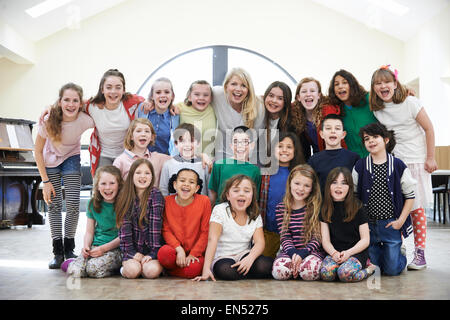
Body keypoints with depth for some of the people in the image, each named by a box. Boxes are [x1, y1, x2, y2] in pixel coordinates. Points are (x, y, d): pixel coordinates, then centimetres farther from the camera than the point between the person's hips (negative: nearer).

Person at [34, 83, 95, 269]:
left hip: (71, 158, 0)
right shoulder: (48, 121, -28)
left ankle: (69, 249, 9)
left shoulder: (85, 120, -28)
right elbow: (38, 151, -15)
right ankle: (57, 252, 5)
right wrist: (46, 181, -15)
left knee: (73, 204, -8)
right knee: (53, 205, -4)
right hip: (50, 160, 0)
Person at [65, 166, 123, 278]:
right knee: (74, 271, -24)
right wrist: (86, 246, -8)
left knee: (93, 269, -32)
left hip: (116, 248, -3)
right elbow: (89, 232, 12)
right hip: (95, 247, 4)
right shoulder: (93, 204, 10)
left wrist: (104, 248, -15)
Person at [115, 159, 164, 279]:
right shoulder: (124, 196, 2)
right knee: (132, 271, -26)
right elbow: (124, 225, -3)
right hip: (133, 250, 1)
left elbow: (155, 225, -13)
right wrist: (131, 252, -12)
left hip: (151, 249, -1)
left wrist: (153, 253, -18)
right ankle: (125, 265, 8)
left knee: (152, 271, -27)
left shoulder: (156, 195, -7)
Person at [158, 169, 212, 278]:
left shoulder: (204, 201, -6)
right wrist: (179, 249, -18)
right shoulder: (167, 201, -2)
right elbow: (166, 230, -3)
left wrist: (193, 254, -10)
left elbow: (205, 232, -3)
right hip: (175, 248, 1)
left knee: (192, 270, -30)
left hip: (196, 251, 0)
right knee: (163, 253, -33)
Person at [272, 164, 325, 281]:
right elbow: (285, 237, 1)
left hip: (312, 250, -1)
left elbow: (317, 238, -5)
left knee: (309, 272, -34)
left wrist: (303, 253, -20)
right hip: (289, 251, 2)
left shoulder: (316, 207, -1)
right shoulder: (281, 208, 6)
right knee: (279, 271, -30)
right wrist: (293, 253, -19)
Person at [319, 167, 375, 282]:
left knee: (345, 274, -33)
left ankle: (369, 269, -3)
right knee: (326, 273, -29)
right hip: (334, 252, 2)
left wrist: (348, 253, -17)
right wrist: (334, 253, -17)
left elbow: (365, 240, -1)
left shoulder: (358, 208, 0)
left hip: (356, 252, -2)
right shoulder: (325, 210, 7)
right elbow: (325, 239, 3)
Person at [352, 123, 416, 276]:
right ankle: (381, 251, 36)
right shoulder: (360, 166, -1)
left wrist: (401, 220, -4)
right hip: (368, 225, 1)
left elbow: (410, 196, 2)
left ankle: (400, 253, 32)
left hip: (391, 224, -1)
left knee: (392, 269, 1)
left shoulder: (398, 166, -4)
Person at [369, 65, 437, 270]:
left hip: (416, 161, -3)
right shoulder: (376, 110, 2)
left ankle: (420, 253, 5)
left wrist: (430, 158, -5)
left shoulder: (410, 103, -8)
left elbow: (429, 128, -4)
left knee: (416, 207, -2)